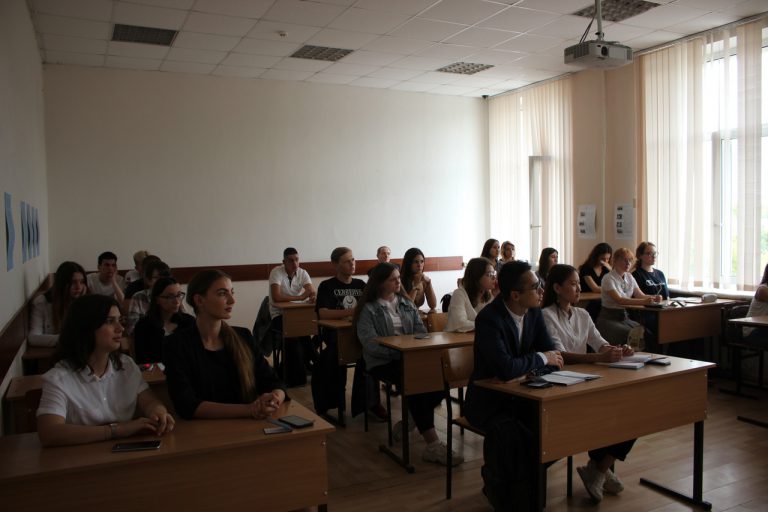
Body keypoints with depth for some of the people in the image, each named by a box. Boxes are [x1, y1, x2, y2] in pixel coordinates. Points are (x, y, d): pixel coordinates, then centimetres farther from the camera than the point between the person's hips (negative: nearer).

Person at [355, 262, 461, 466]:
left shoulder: (407, 304, 19)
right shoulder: (368, 309, 1)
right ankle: (432, 445, -32)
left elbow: (421, 331, 12)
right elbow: (371, 344, -12)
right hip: (383, 363, -5)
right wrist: (400, 351, -23)